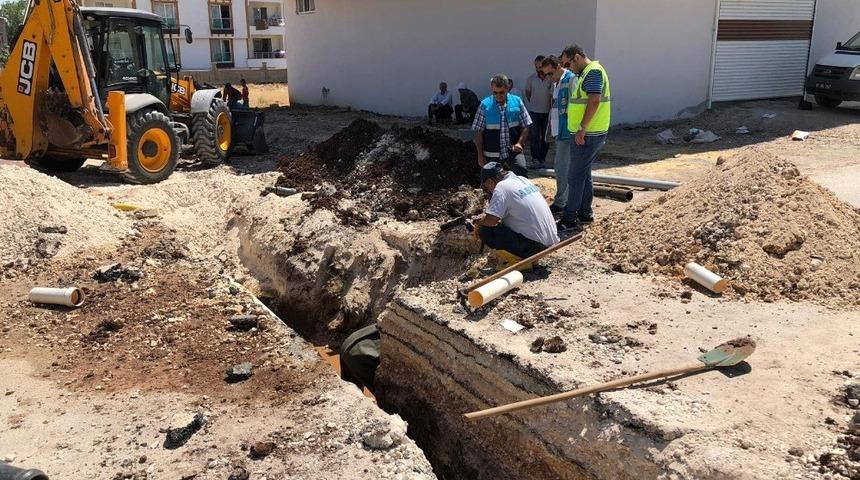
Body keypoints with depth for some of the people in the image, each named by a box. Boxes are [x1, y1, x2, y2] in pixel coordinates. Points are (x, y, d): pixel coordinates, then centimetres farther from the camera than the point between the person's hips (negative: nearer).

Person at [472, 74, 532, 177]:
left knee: (522, 170, -25)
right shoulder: (485, 105, -2)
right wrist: (480, 155, -2)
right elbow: (478, 132, 1)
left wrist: (519, 143, -12)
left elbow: (525, 126, 5)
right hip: (492, 155, 0)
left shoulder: (517, 102, 2)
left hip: (513, 151, 0)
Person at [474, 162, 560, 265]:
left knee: (485, 231, -7)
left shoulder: (501, 187, -11)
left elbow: (491, 220, -19)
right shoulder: (523, 180, 14)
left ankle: (519, 260, -5)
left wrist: (477, 224, 2)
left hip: (535, 245, -9)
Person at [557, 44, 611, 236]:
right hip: (588, 134, 10)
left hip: (588, 134, -10)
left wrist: (582, 128, -25)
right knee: (584, 174, 17)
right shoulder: (586, 73, 18)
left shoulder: (593, 71, -14)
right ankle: (585, 213, 27)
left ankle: (570, 220, -5)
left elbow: (594, 100, -25)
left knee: (575, 176, -8)